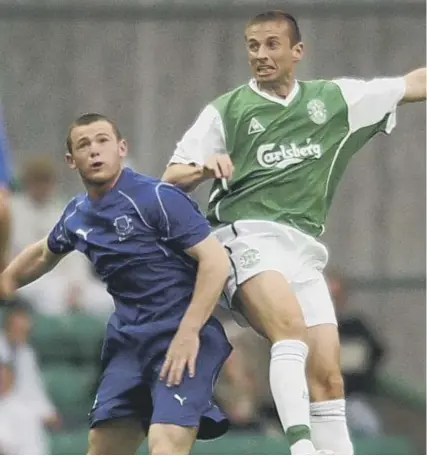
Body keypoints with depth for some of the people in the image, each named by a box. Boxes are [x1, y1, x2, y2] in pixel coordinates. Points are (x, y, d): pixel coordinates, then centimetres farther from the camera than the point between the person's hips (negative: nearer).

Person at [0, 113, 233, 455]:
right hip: (129, 343, 8)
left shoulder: (157, 197, -12)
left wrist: (188, 332, -22)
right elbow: (45, 254, 34)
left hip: (185, 340, -8)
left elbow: (216, 260, -17)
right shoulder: (77, 215, 10)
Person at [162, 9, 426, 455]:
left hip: (305, 249, 4)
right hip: (249, 236, -4)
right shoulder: (226, 111, 11)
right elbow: (171, 180, 8)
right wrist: (205, 167, -12)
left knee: (327, 377, -7)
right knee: (291, 329, -32)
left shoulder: (334, 99, 18)